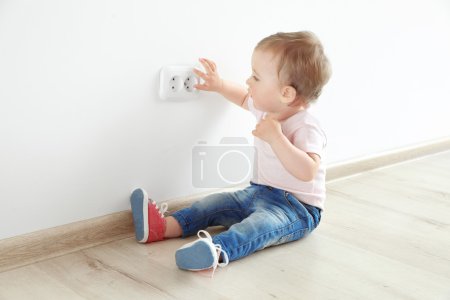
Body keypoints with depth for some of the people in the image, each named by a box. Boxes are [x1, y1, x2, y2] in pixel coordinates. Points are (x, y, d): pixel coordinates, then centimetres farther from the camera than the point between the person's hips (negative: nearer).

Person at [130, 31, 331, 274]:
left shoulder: (306, 128, -23)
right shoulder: (267, 109, 4)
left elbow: (307, 171, -40)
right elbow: (246, 98, 29)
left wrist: (275, 137, -41)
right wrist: (220, 86, 16)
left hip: (297, 207, -10)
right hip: (259, 192, 10)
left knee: (259, 224, -38)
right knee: (213, 204, 3)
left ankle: (218, 251, -62)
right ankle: (162, 227, -8)